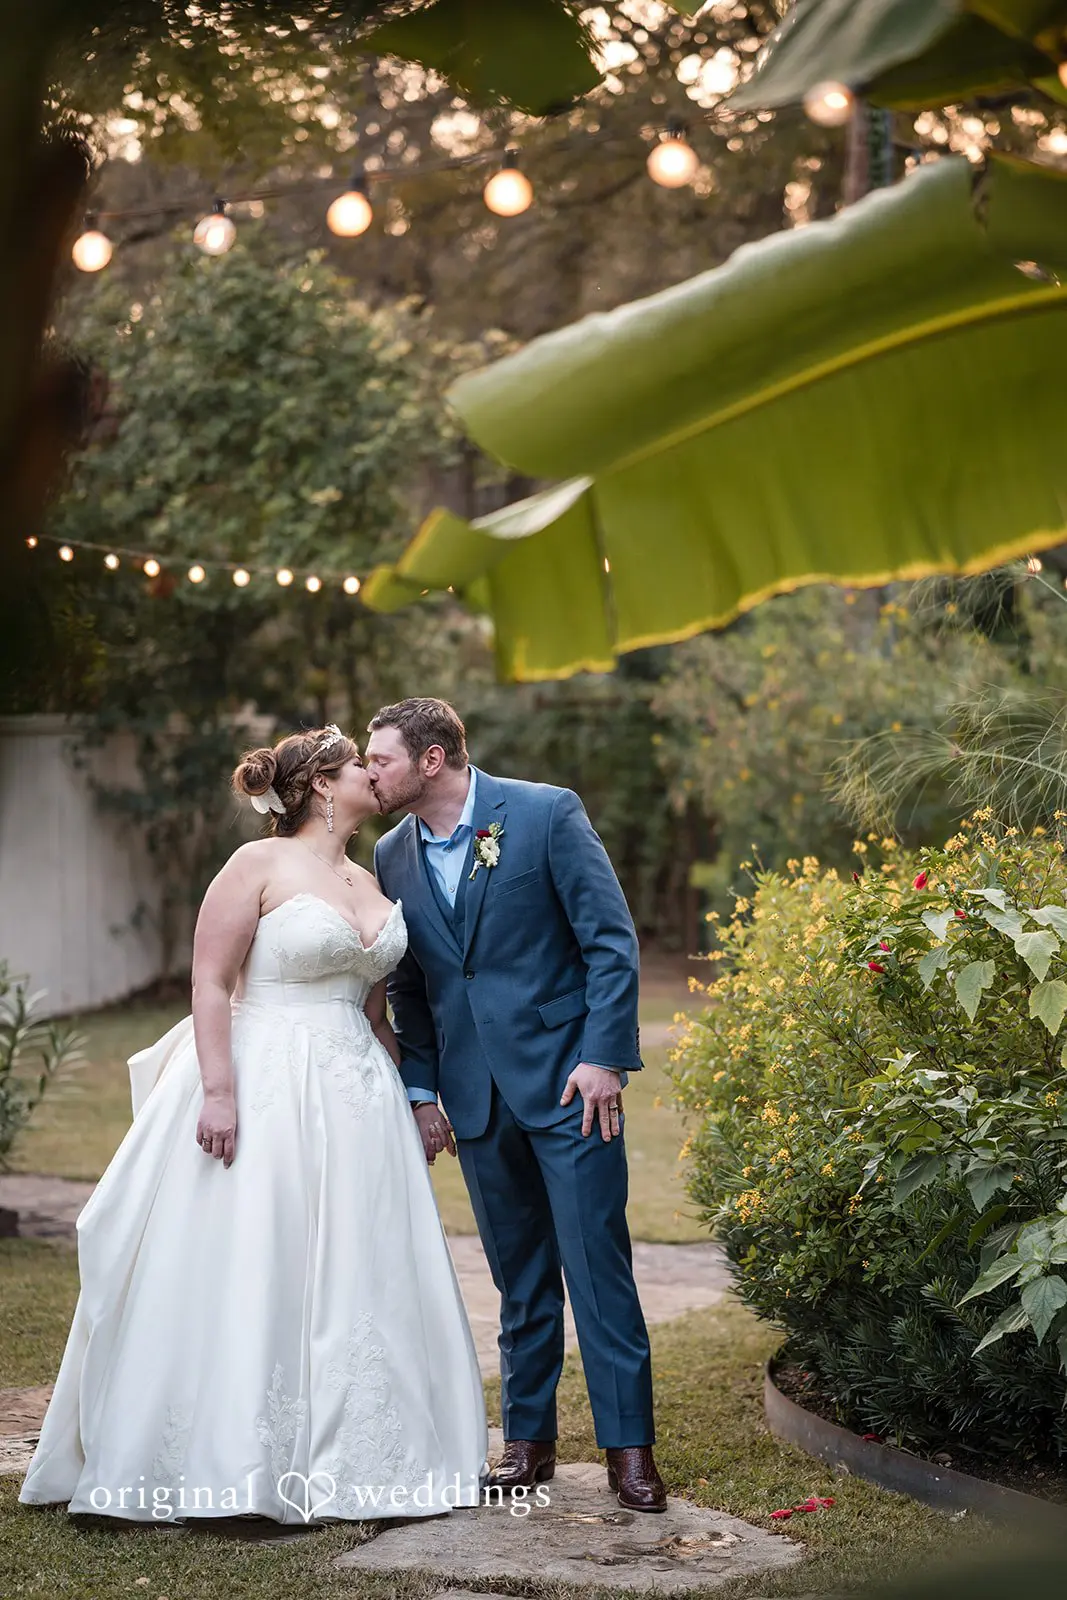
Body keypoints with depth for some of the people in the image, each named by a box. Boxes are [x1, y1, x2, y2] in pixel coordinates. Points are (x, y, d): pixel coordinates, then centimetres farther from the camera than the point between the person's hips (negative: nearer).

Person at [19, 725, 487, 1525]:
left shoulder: (367, 882, 13)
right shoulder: (259, 865, -7)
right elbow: (210, 983, -12)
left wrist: (408, 1098, 17)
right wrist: (219, 1091, -20)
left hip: (355, 1098, 7)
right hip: (264, 1092, -7)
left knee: (352, 1275, 8)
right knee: (249, 1273, -3)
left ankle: (337, 1458, 18)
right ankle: (231, 1465, 6)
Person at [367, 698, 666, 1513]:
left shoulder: (546, 812, -8)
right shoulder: (392, 855, 8)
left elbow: (613, 940, -8)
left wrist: (602, 1057, -13)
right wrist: (421, 1089, 9)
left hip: (566, 1078, -4)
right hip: (476, 1094, 5)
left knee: (597, 1262, -5)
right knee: (520, 1276, 10)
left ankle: (629, 1444, 2)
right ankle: (529, 1436, 20)